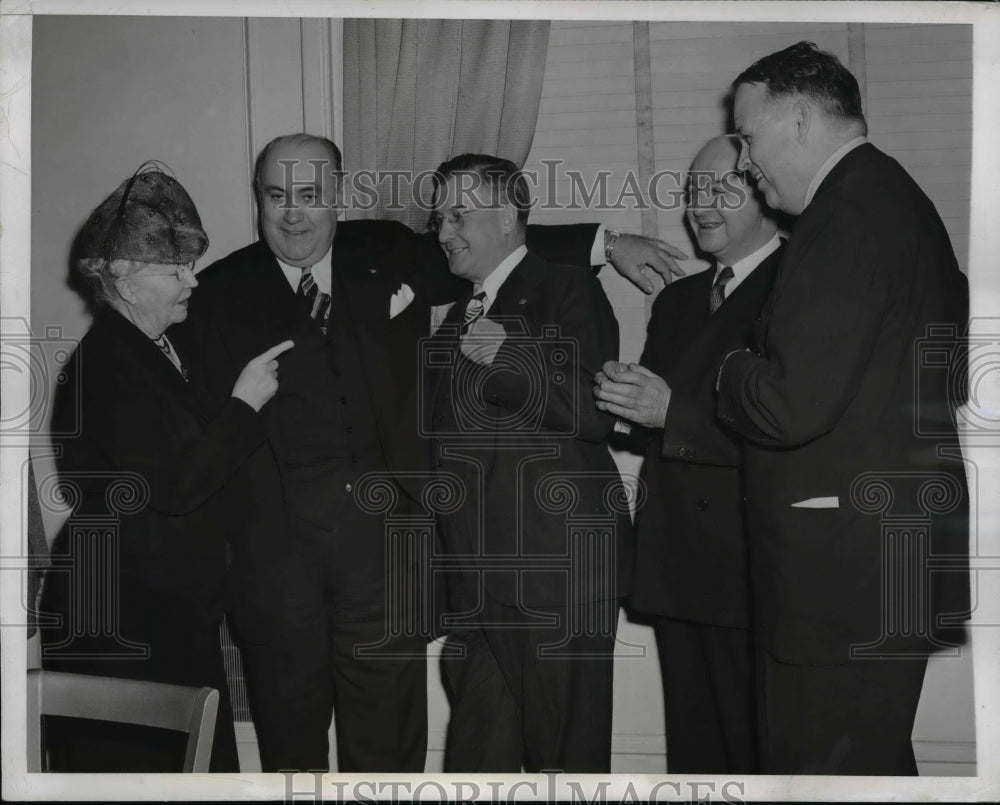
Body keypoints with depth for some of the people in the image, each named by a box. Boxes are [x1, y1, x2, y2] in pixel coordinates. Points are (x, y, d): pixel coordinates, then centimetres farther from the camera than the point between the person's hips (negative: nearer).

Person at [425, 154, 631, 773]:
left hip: (558, 570, -7)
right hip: (477, 582, 7)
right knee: (475, 753, 9)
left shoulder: (568, 291, -3)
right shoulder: (460, 315, 21)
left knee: (567, 755, 1)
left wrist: (507, 356, -22)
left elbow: (595, 414, -14)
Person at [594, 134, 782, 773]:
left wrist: (674, 412, -20)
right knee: (694, 750, 17)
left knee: (757, 754, 2)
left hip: (754, 576, -7)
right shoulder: (677, 300, 18)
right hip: (677, 570, 7)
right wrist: (629, 402, -5)